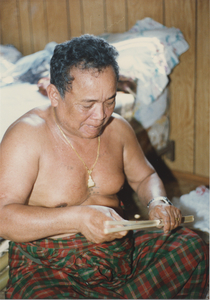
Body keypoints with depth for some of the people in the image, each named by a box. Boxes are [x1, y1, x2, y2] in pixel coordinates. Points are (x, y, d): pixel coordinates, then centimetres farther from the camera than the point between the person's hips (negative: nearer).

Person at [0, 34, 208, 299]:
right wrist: (78, 218, -33)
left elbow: (144, 177, 17)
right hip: (49, 267, -5)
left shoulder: (117, 129, 2)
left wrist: (157, 202, -6)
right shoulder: (26, 136, -15)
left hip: (120, 251, 6)